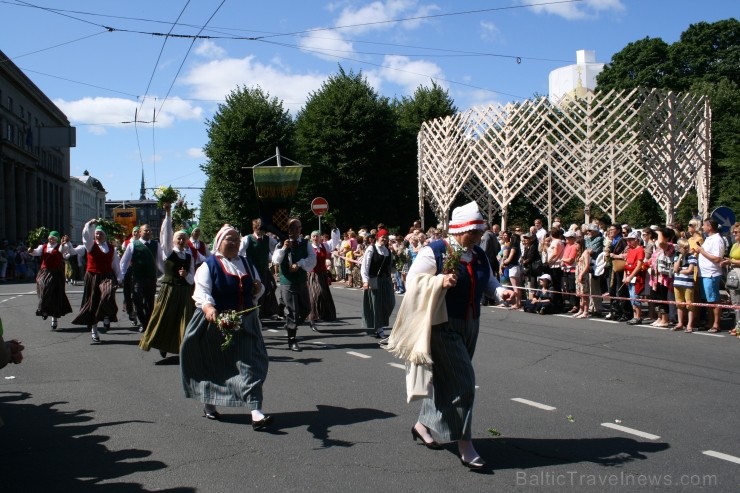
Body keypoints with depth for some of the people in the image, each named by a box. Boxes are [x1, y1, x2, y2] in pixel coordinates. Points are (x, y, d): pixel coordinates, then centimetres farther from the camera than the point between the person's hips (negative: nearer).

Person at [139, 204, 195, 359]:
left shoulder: (189, 257, 8)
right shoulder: (168, 252, 0)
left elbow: (192, 278, 8)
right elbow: (166, 233, -12)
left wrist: (186, 275, -15)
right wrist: (168, 214, -20)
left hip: (185, 291, 3)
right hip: (169, 289, -2)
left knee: (184, 319, 0)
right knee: (165, 318, 0)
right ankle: (163, 345, 14)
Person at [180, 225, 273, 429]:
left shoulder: (246, 264, 12)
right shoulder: (209, 265, -4)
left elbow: (256, 291, 21)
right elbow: (201, 291, -18)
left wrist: (258, 288, -4)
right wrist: (208, 307, -39)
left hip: (244, 325, 4)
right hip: (216, 324, -3)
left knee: (250, 364, -8)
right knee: (213, 366, 10)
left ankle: (256, 412, -12)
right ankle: (208, 403, 33)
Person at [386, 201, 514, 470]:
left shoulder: (479, 255, 7)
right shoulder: (434, 252, -13)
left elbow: (487, 280, 18)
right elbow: (413, 281, -14)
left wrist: (500, 290, -3)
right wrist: (441, 281, -29)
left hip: (469, 325, 8)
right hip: (442, 325, -8)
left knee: (444, 378, 16)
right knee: (461, 380, -10)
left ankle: (423, 425, 34)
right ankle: (464, 444, -2)